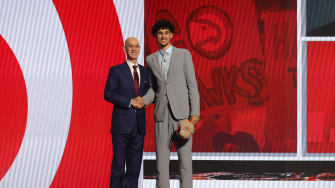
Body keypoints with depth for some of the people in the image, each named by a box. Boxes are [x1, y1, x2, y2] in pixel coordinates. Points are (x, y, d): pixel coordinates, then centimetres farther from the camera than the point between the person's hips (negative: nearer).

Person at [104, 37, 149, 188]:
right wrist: (130, 101, -16)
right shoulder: (116, 71, -1)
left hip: (139, 125, 5)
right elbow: (108, 94, -9)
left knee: (135, 165, 8)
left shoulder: (145, 72, 14)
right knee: (118, 163, -2)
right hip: (121, 124, -5)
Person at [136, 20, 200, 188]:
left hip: (182, 112, -3)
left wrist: (195, 112, -9)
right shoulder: (151, 59, 12)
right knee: (162, 157, 1)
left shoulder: (184, 54, 2)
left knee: (184, 156, -2)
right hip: (162, 114, 3)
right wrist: (144, 100, -3)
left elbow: (192, 85, -1)